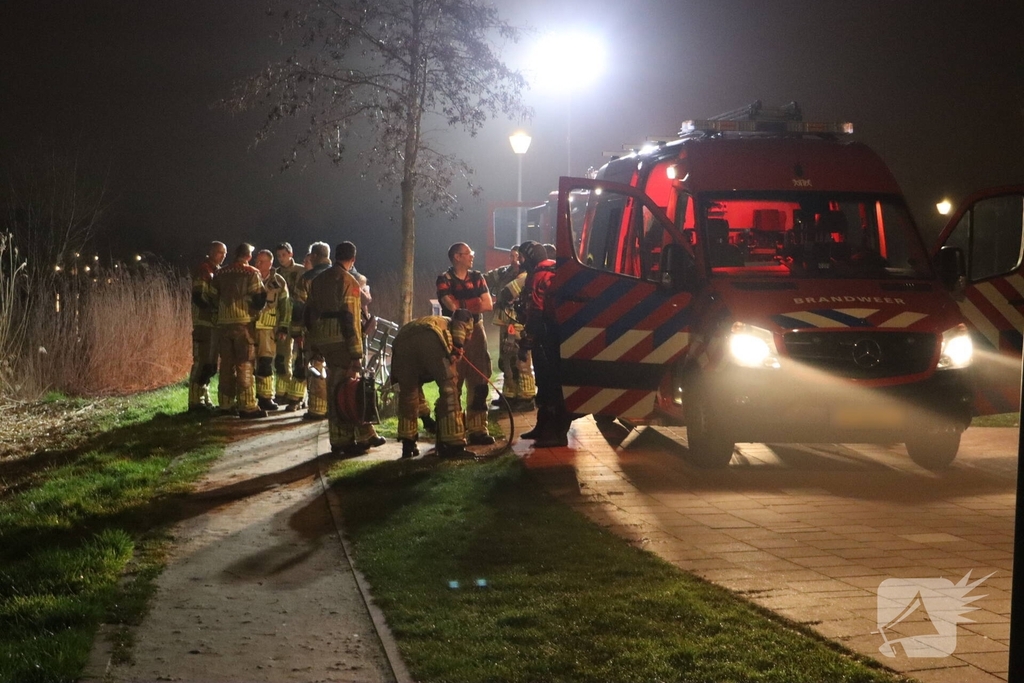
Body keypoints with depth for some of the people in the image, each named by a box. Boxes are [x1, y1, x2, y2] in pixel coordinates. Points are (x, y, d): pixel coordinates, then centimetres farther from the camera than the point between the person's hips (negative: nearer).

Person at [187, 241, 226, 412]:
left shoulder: (217, 272, 19)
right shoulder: (202, 271, -8)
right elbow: (198, 298, -17)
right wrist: (214, 310, -24)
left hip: (215, 324, 9)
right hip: (204, 323, -9)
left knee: (210, 365, 12)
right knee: (201, 363, -9)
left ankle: (204, 399, 18)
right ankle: (195, 402, -7)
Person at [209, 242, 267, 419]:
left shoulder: (220, 274, 9)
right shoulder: (252, 273, -6)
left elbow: (213, 296, 13)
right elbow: (259, 298, -10)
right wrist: (254, 310, 9)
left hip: (223, 323, 5)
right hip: (244, 323, -5)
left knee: (226, 364, 11)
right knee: (244, 365, -4)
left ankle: (226, 404, 15)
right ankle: (247, 406, -7)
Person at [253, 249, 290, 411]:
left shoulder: (278, 282, 4)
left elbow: (285, 307, 5)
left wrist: (283, 328, 0)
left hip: (268, 328, -1)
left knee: (266, 363, -5)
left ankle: (266, 397, 3)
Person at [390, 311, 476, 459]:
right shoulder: (453, 324, 38)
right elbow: (463, 315, 10)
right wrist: (458, 346, -1)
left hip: (402, 339, 5)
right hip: (430, 337, -5)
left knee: (407, 392, 21)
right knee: (449, 389, 3)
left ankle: (408, 445, 26)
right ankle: (455, 446, 1)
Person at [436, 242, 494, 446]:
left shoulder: (477, 277, 11)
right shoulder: (444, 280, -3)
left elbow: (488, 305, 0)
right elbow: (452, 307, -16)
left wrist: (464, 308, -9)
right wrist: (475, 306, -16)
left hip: (475, 331, 5)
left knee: (479, 383, 4)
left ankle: (477, 429, 10)